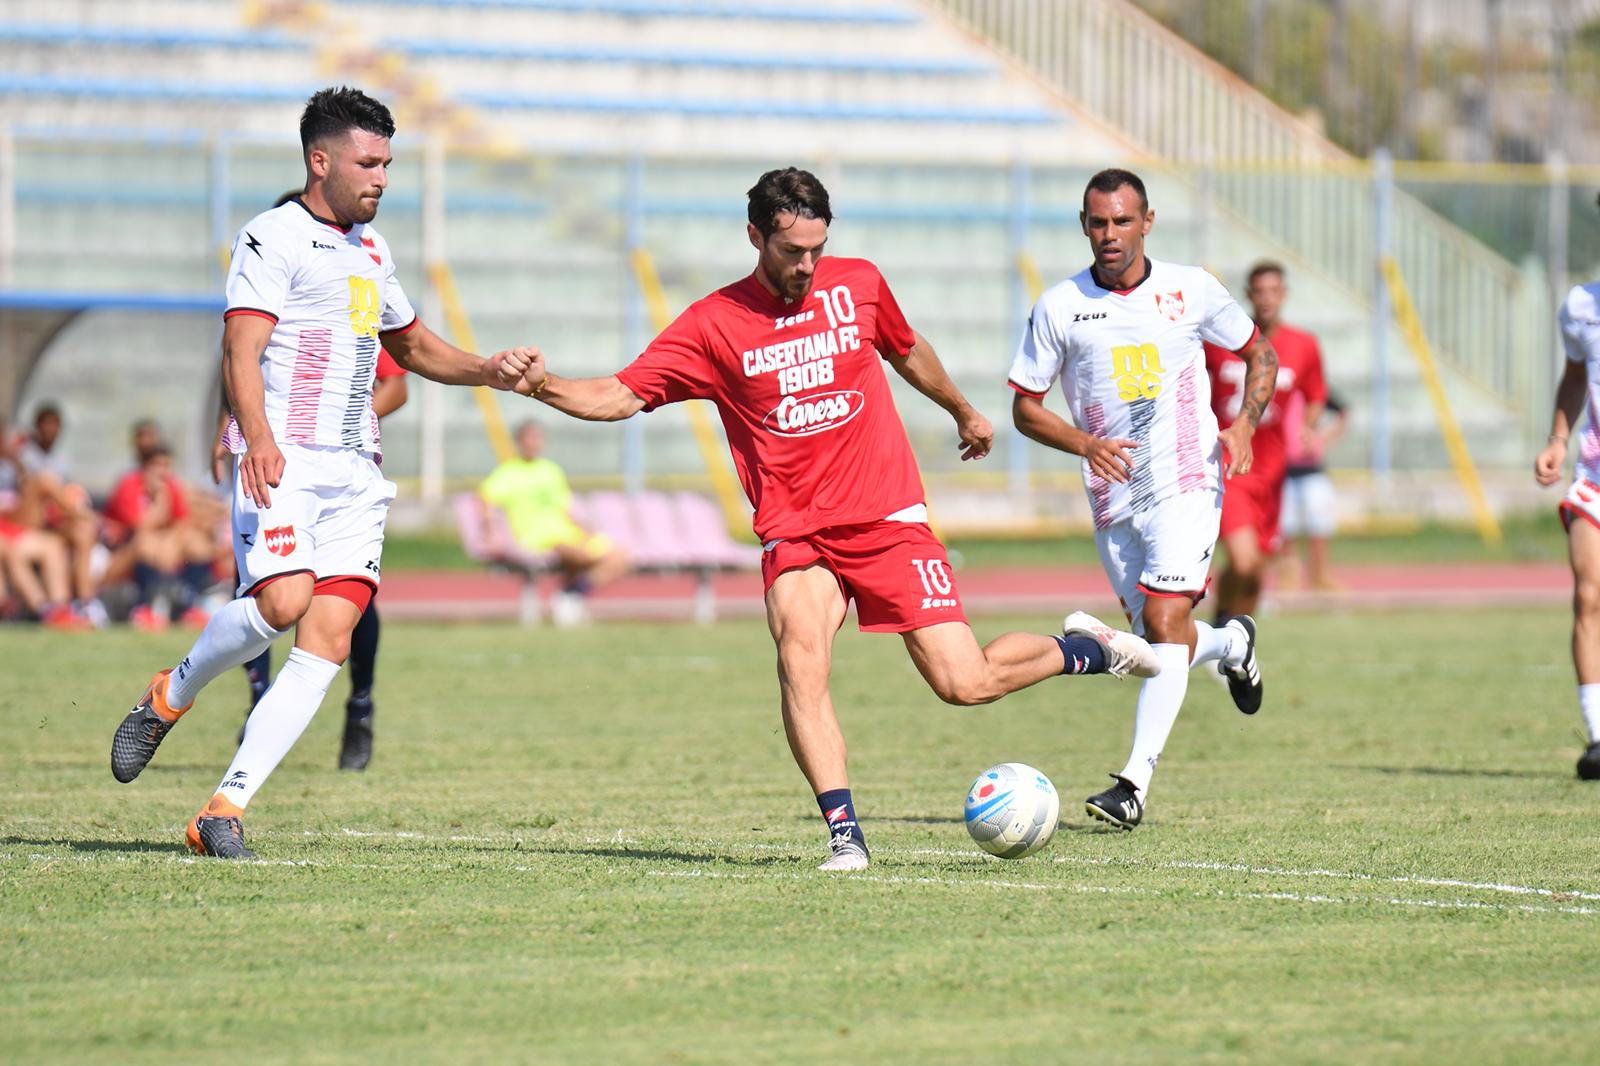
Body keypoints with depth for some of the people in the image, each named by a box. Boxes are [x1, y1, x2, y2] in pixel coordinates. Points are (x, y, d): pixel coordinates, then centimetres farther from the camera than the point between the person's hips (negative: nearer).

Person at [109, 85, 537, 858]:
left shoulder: (371, 250, 22)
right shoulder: (274, 238, -2)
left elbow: (412, 346, 37)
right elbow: (240, 351, -14)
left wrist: (490, 373, 20)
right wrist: (258, 438, -30)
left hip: (355, 473, 7)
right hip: (283, 461, -7)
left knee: (327, 643, -8)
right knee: (282, 600, -26)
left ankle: (225, 809, -9)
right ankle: (168, 698, 2)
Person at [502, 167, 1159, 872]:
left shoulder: (858, 285, 3)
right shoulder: (713, 325, -4)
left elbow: (908, 351, 23)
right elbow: (621, 396, -7)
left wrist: (964, 412, 40)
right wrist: (542, 385, -25)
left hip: (887, 517, 0)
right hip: (794, 535, 0)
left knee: (965, 684, -5)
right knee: (799, 656, -28)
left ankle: (1086, 648, 25)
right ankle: (844, 834, -25)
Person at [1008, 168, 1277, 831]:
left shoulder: (1191, 291, 0)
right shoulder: (1059, 308, 0)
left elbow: (1259, 353, 14)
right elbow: (1025, 407, 4)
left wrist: (1245, 424, -4)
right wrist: (1084, 443, -14)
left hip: (1187, 482, -3)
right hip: (1113, 496, 3)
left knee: (1163, 620, -19)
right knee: (1159, 639, 10)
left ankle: (1134, 782, -23)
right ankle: (1230, 644, 46)